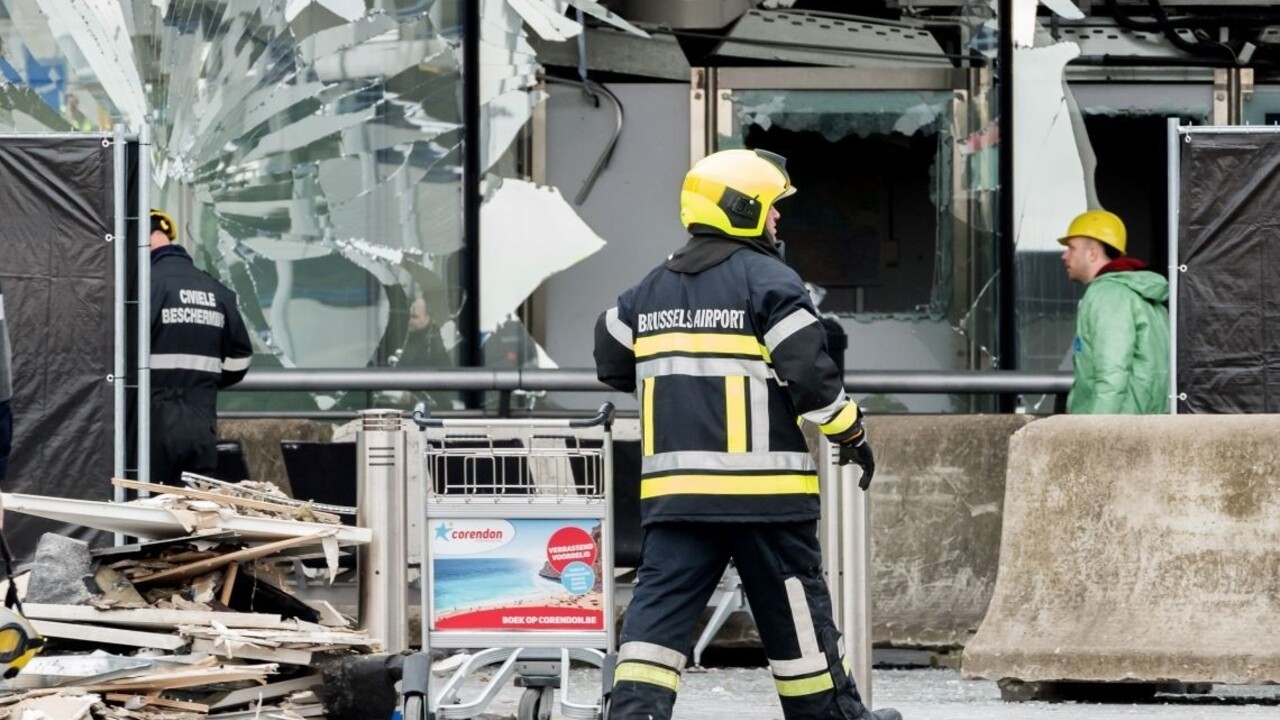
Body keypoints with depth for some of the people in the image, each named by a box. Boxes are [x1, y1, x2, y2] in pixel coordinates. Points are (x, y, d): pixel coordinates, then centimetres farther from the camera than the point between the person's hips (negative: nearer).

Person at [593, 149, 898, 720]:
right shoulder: (767, 280, -8)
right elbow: (808, 369, -13)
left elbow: (612, 363, 23)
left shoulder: (651, 289, 13)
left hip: (673, 481, 5)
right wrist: (851, 433, 1)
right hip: (760, 480, -5)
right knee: (792, 601, 8)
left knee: (663, 600, -1)